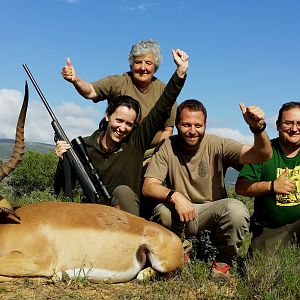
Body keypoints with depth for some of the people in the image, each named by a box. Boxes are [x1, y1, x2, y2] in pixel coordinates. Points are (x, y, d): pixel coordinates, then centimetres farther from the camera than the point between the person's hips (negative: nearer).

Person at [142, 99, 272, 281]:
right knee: (163, 210, -32)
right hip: (179, 214, 0)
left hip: (212, 212, 0)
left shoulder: (217, 145, -10)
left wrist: (258, 129, -43)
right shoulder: (167, 147, -7)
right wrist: (174, 195, -35)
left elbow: (263, 155, -21)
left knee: (237, 210, -31)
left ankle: (224, 261, 0)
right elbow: (148, 187, -14)